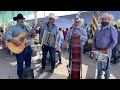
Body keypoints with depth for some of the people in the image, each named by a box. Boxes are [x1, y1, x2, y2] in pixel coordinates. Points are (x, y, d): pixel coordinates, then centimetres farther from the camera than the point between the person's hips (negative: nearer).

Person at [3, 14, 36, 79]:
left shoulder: (27, 28, 13)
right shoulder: (13, 28, -6)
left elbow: (31, 36, 16)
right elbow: (6, 35, -18)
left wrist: (33, 34, -9)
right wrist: (14, 41, -30)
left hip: (28, 48, 6)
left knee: (28, 64, 18)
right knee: (20, 64, 7)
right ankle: (20, 77, 25)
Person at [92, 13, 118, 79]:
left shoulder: (112, 29, -4)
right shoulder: (98, 30, 11)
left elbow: (114, 41, -10)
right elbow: (94, 39, 15)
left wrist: (108, 49, -19)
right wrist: (93, 47, 2)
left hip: (106, 51, -4)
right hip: (98, 51, 5)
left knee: (106, 64, 5)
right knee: (99, 64, 15)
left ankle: (107, 77, 20)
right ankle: (99, 76, 29)